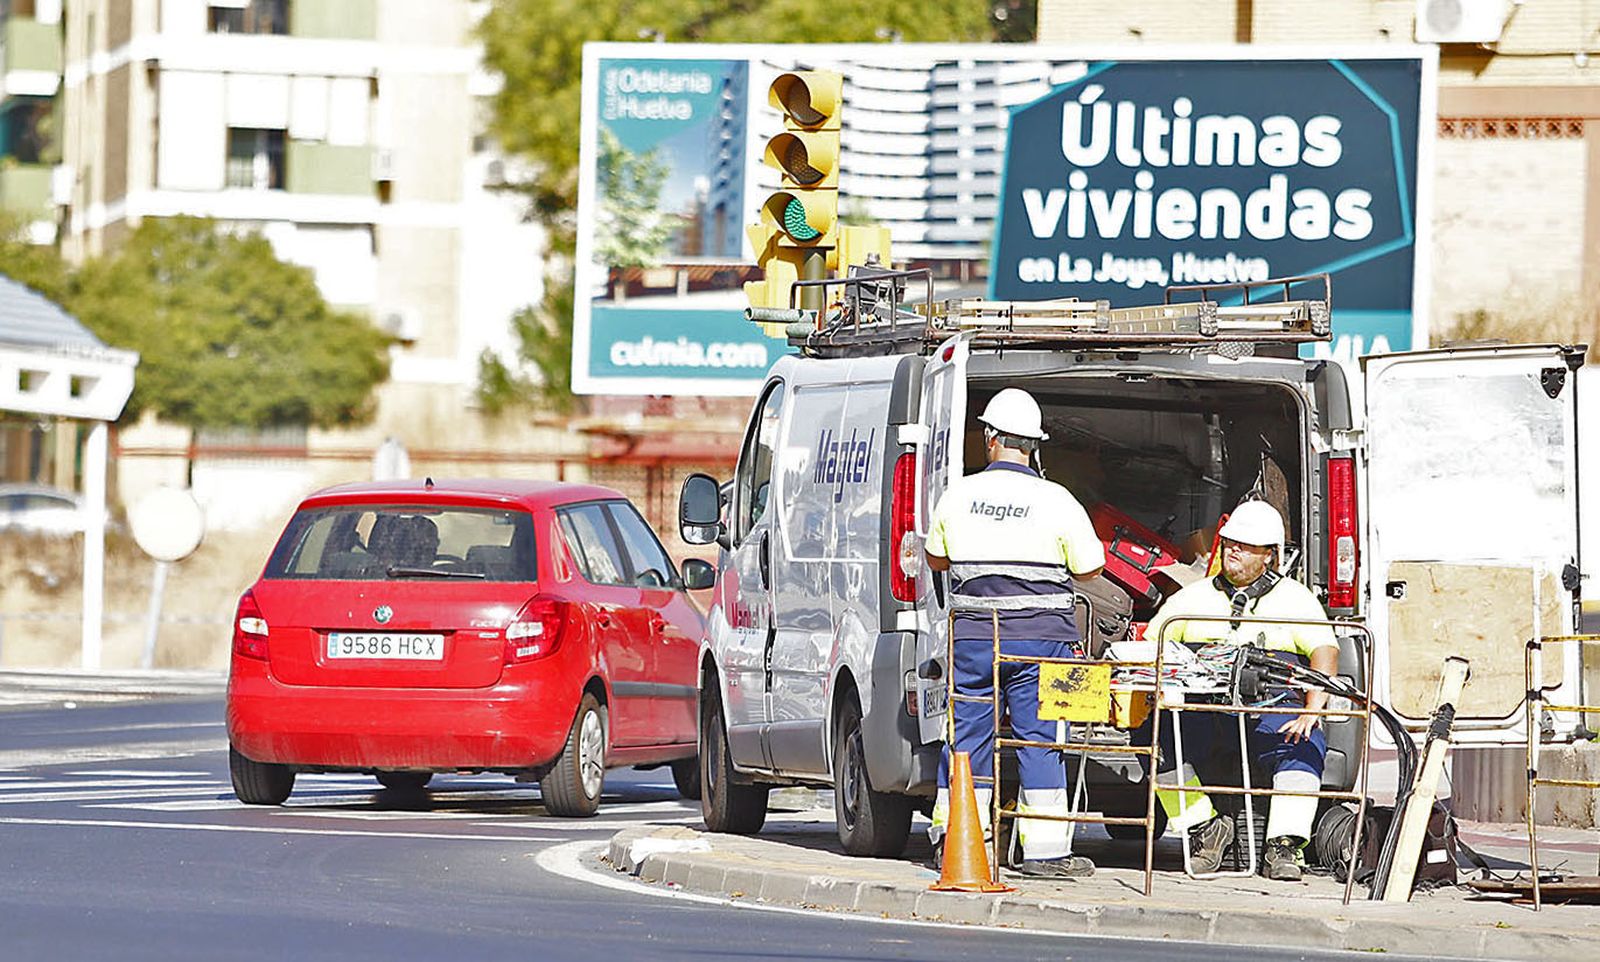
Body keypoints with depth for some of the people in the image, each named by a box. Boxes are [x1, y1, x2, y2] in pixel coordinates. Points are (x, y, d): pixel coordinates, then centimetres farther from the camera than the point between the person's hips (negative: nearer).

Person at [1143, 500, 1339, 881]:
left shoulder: (1294, 598, 15)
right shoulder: (1192, 598, 22)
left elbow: (1325, 651, 1)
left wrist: (1311, 711, -17)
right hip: (1199, 707, 2)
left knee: (1305, 746, -34)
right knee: (1156, 734, -29)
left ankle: (1283, 848, -31)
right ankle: (1204, 829, -18)